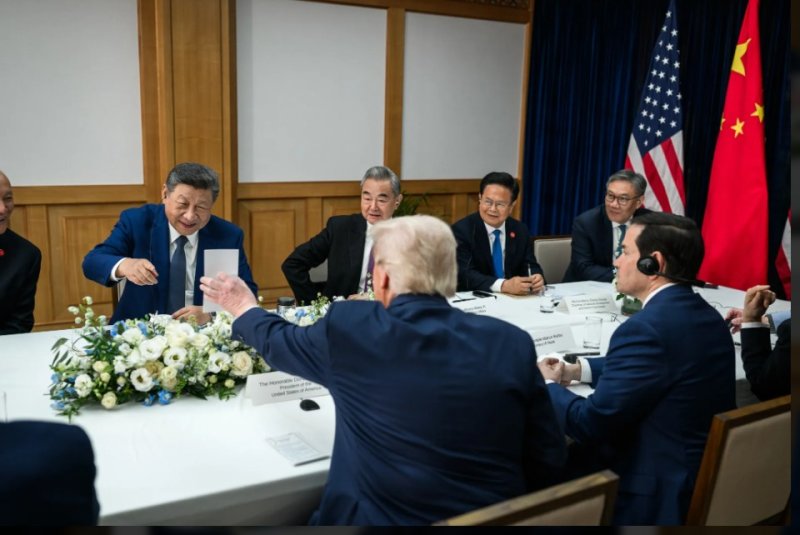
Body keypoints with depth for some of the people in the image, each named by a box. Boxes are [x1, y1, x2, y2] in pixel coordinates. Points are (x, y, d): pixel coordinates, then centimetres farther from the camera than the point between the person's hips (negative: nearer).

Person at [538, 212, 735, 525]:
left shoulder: (647, 327, -24)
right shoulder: (704, 314, 5)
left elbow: (590, 423, -21)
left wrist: (547, 386, -3)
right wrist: (576, 370, 12)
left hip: (655, 496, -8)